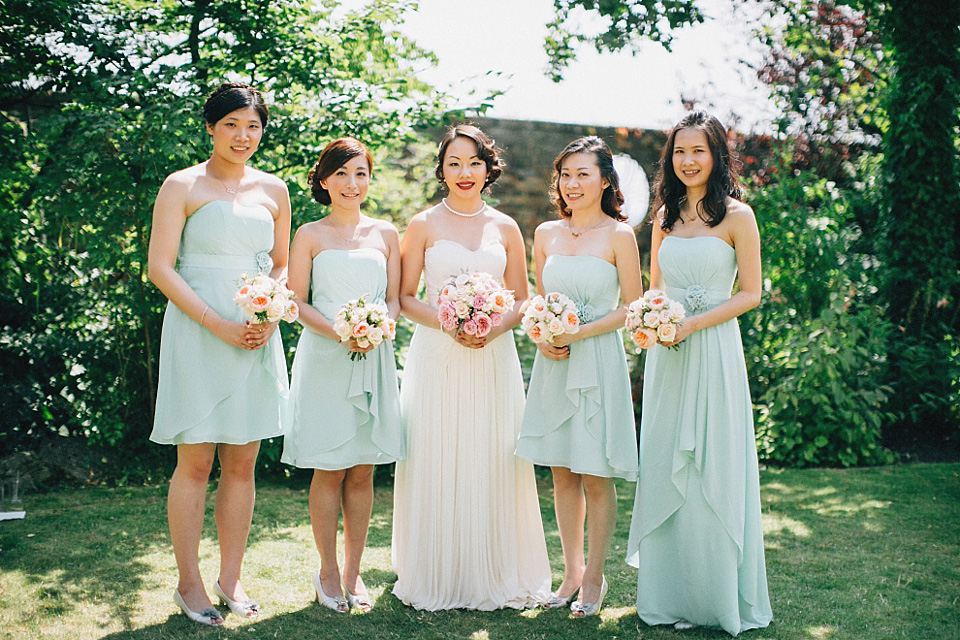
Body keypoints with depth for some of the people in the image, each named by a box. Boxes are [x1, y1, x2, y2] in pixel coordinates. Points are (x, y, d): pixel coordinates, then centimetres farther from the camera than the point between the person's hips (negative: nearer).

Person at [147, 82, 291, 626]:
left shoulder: (273, 190, 11)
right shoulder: (182, 186, -1)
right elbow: (161, 267, -6)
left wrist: (271, 317, -2)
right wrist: (220, 325, -14)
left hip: (258, 338, 4)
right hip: (197, 334, -4)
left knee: (242, 463, 7)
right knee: (196, 462, 0)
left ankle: (231, 578, 19)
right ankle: (189, 582, 14)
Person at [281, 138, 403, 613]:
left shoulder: (385, 234, 11)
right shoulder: (310, 235, 4)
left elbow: (394, 299, 10)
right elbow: (296, 302, -1)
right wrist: (338, 332, -16)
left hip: (374, 359, 3)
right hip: (324, 359, -2)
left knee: (363, 470, 5)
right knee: (329, 471, 0)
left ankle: (353, 572, 17)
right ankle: (328, 572, 14)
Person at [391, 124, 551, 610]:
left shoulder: (505, 228, 9)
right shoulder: (423, 226, 4)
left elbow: (521, 298, 10)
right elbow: (405, 297, 2)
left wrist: (495, 327, -10)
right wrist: (449, 323, -13)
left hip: (493, 357, 2)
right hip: (435, 356, -2)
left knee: (493, 462, 3)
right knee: (436, 463, 0)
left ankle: (494, 575, 16)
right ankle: (435, 578, 12)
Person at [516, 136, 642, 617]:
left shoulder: (619, 235, -4)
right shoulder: (546, 234, 9)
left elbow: (632, 307, -5)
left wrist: (578, 334, -15)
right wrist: (541, 337, -4)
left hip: (598, 361, -4)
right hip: (553, 364, 4)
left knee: (596, 476, 2)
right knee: (562, 474, 9)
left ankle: (594, 577, 17)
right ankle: (571, 571, 23)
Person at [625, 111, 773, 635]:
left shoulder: (737, 216, -4)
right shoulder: (666, 215, 11)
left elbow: (750, 294, -5)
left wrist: (692, 323, -15)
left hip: (714, 351, -5)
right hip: (666, 353, 5)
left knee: (712, 470, 0)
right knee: (664, 470, 8)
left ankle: (719, 596, 15)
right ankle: (668, 594, 20)